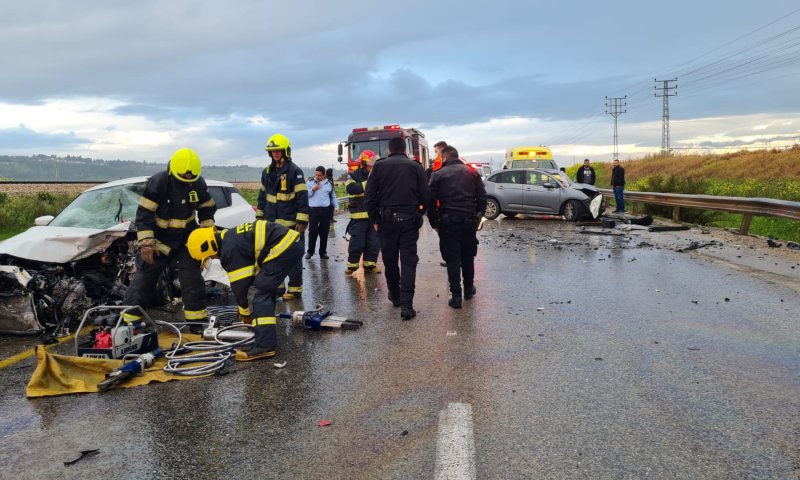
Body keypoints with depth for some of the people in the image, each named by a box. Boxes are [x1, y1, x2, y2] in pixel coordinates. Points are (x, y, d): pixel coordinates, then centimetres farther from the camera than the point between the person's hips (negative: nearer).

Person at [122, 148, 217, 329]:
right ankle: (128, 321, 13)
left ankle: (198, 321, 11)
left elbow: (207, 209, 7)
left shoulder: (198, 184, -7)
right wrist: (146, 243, -26)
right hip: (158, 239, -3)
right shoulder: (157, 182, -21)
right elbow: (143, 214, -21)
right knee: (143, 280, 2)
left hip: (185, 239, 3)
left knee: (193, 279, 1)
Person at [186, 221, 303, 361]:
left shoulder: (229, 249, -10)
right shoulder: (231, 237, 19)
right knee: (266, 287, 23)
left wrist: (245, 312, 10)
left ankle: (264, 346, -15)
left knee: (262, 293, -9)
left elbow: (239, 284, -4)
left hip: (284, 248, -10)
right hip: (291, 240, 10)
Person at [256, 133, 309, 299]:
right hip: (271, 223, 7)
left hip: (290, 223, -7)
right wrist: (259, 216, 17)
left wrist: (302, 221, -16)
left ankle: (295, 288, 8)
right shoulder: (267, 172, 12)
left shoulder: (295, 171, -9)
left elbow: (302, 198, -12)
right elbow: (262, 195, 20)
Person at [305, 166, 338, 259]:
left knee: (324, 232, 5)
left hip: (326, 211, 2)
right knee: (313, 231, -5)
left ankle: (323, 252, 15)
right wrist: (313, 189, -10)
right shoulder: (310, 183, 5)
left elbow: (333, 197, 19)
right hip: (313, 210, -2)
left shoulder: (329, 184, 11)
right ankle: (310, 251, 7)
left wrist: (336, 206, 9)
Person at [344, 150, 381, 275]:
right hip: (359, 216, -5)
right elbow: (350, 188, -20)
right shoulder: (354, 175, -1)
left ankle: (370, 264, 19)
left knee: (374, 242, 7)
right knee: (357, 242, -1)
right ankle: (352, 265, 11)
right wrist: (367, 184, -25)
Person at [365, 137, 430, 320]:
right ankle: (406, 304, -11)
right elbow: (425, 195, 1)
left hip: (386, 219, 1)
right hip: (409, 219, 0)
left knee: (390, 259, 15)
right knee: (408, 260, -1)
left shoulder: (379, 166, 5)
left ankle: (395, 296, 27)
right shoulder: (415, 166, 5)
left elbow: (370, 194, 0)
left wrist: (374, 219, 5)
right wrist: (419, 215, 14)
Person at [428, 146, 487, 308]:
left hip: (448, 222, -3)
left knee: (452, 259, 2)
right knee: (468, 256, 18)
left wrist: (434, 223, 5)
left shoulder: (438, 175, -2)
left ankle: (456, 296, 0)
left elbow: (431, 202, -4)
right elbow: (482, 197, 6)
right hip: (469, 221, 3)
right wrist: (478, 217, 13)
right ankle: (469, 289, 30)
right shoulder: (472, 173, 7)